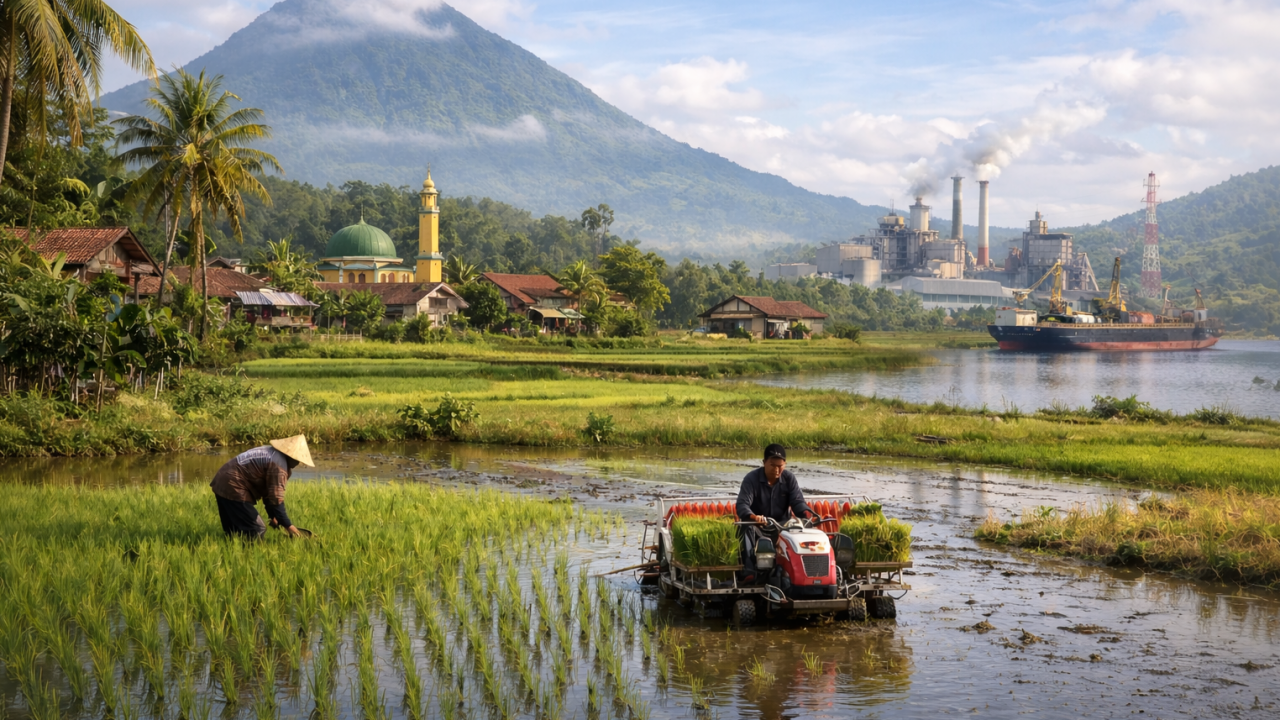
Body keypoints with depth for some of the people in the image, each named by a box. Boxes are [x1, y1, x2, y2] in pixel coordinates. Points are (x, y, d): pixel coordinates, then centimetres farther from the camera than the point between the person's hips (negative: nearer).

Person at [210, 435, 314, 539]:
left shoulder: (272, 452, 15)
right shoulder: (279, 465, -17)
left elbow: (267, 490, 21)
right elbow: (276, 499, -18)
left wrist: (273, 516, 24)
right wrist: (289, 526, -12)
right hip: (233, 488, -11)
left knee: (234, 531, 19)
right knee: (256, 531, -10)